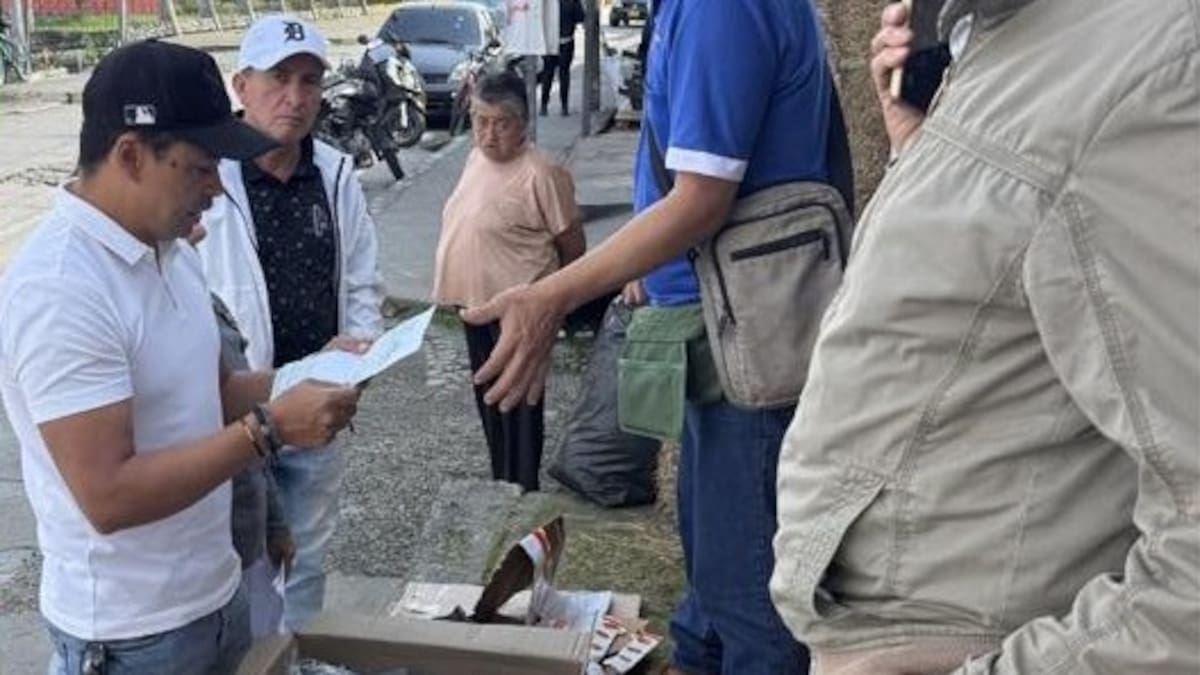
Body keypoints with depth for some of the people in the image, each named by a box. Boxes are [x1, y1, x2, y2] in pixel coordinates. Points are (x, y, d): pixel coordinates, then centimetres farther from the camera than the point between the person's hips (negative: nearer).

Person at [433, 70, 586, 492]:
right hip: (476, 301, 9)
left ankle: (523, 490, 16)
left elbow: (572, 245, -11)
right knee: (489, 398, 19)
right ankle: (500, 484, 34)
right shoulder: (475, 160, 8)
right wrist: (457, 290, 17)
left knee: (519, 403, 2)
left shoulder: (541, 174, -18)